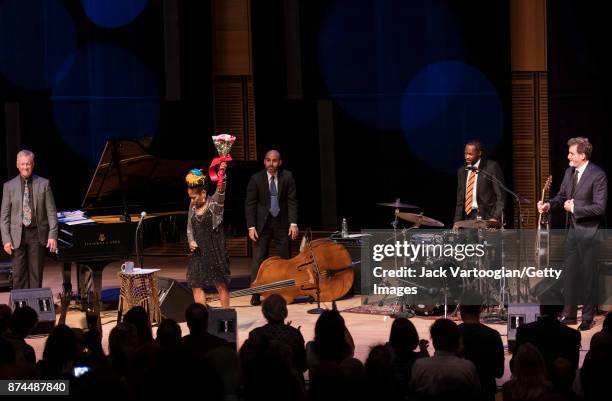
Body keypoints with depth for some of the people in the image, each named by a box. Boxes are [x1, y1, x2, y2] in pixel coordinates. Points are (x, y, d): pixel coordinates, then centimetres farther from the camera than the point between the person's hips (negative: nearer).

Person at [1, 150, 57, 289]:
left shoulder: (44, 184, 2)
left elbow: (51, 212, 1)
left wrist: (53, 235, -6)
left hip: (37, 235, 0)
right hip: (18, 235, 0)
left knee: (36, 274, 3)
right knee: (19, 275, 0)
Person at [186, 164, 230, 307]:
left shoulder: (214, 203, -6)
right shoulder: (193, 206, 8)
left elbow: (221, 190, -24)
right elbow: (189, 227, 15)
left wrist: (222, 174, -40)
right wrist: (191, 241, -3)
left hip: (215, 252, -6)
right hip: (198, 251, 6)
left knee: (221, 284, 0)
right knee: (196, 285, 4)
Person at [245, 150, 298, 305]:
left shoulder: (287, 177, -3)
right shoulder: (256, 179, -5)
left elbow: (292, 201, -3)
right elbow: (250, 204, -3)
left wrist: (293, 223, -12)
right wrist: (251, 226, -11)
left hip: (282, 223, 1)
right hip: (262, 223, -1)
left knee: (285, 259, 3)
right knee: (259, 259, -5)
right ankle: (256, 294, -3)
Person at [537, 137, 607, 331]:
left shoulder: (597, 175, -16)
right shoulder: (569, 171, 6)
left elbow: (600, 207, -20)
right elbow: (562, 196, 14)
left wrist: (574, 207, -17)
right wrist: (549, 204, -5)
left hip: (589, 232, -7)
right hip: (572, 229, 7)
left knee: (588, 275, 2)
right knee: (569, 273, 11)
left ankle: (588, 317, 12)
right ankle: (569, 314, 21)